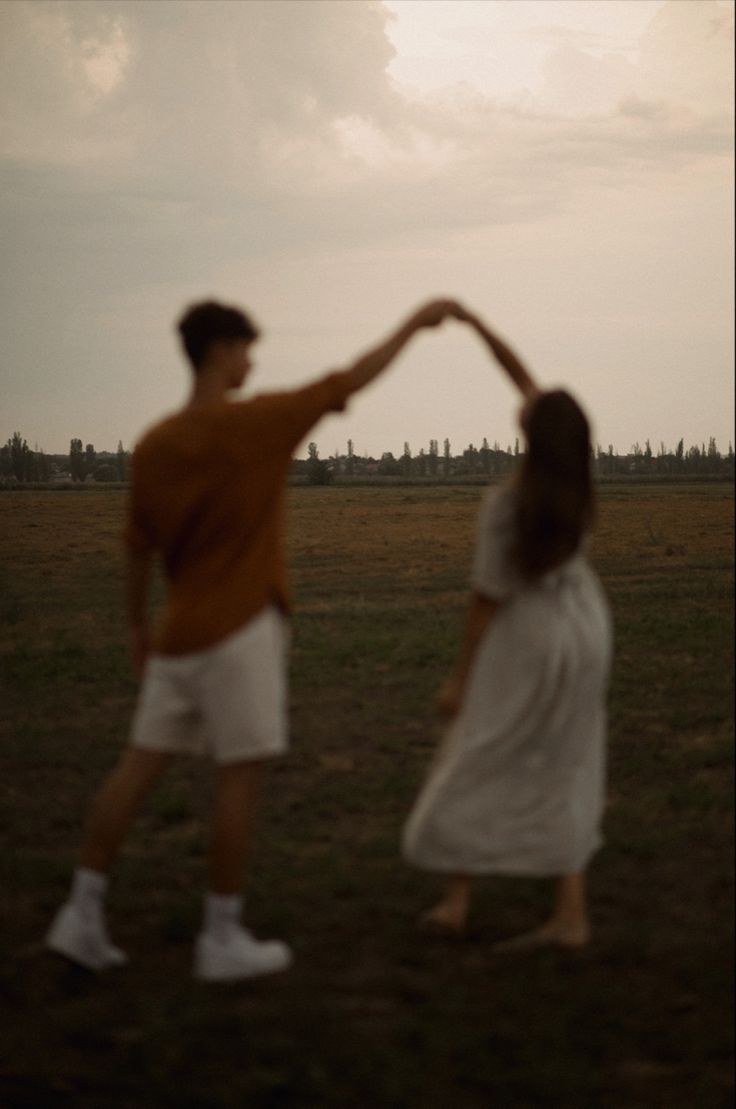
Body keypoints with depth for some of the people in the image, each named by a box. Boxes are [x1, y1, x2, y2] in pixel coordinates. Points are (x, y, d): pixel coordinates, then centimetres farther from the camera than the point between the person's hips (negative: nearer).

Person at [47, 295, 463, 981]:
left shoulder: (154, 446, 5)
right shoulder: (257, 422, -11)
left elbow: (138, 545, 13)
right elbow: (352, 380, -3)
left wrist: (138, 624, 25)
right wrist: (415, 324, 9)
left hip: (180, 630, 7)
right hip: (239, 629, -6)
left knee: (141, 764, 8)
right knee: (240, 775, 0)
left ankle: (82, 914, 9)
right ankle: (222, 938, 4)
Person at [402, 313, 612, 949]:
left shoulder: (505, 506, -24)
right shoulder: (573, 470, -9)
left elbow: (488, 598, -19)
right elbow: (523, 376, 2)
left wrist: (460, 678, -10)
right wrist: (475, 322, 4)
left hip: (523, 636, -6)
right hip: (585, 628, 6)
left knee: (475, 766, 10)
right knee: (564, 774, 8)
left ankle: (455, 901, 12)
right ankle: (571, 914, 4)